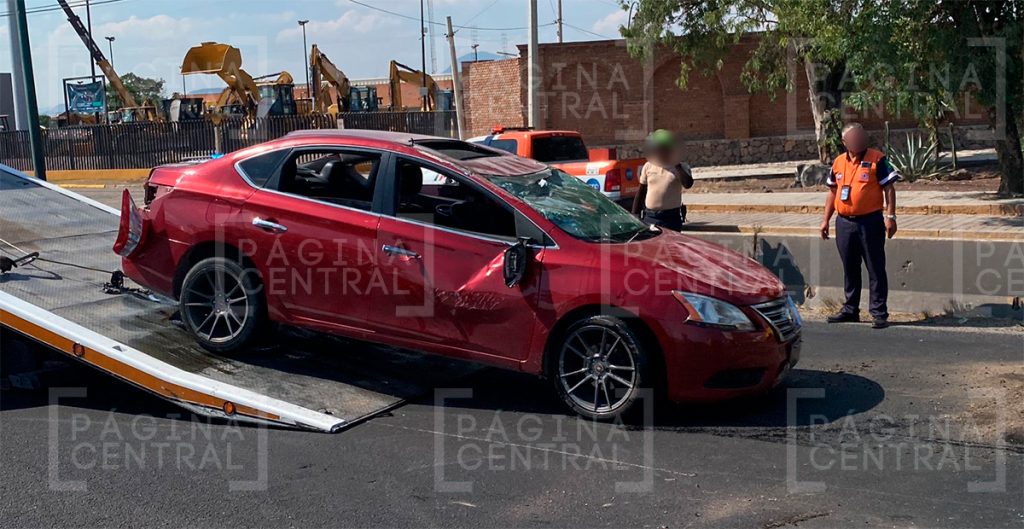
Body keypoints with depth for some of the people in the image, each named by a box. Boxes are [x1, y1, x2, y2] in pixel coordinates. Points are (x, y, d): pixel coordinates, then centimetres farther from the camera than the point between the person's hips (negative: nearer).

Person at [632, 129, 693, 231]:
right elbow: (641, 193, 14)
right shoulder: (648, 166, 8)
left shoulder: (680, 167, 0)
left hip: (672, 218, -3)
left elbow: (688, 184, -21)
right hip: (650, 217, 3)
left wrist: (677, 165, -17)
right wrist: (635, 216, 10)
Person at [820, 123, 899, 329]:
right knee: (850, 269, 14)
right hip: (845, 223, 5)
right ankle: (850, 310, 25)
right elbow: (833, 192, 19)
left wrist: (890, 216, -13)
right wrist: (826, 219, 16)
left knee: (876, 269, -1)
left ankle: (879, 313, 3)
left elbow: (889, 189, -6)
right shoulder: (838, 163, 11)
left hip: (870, 221, -5)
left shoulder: (877, 160, -5)